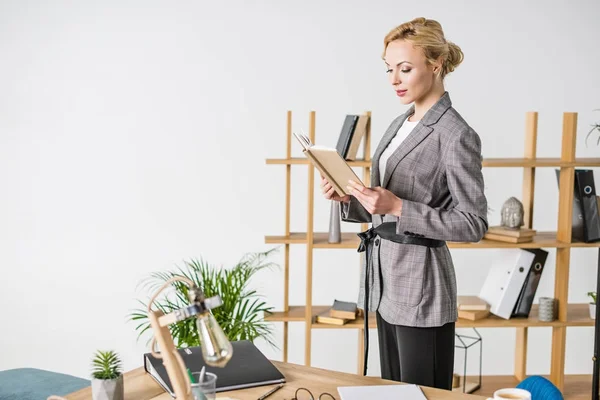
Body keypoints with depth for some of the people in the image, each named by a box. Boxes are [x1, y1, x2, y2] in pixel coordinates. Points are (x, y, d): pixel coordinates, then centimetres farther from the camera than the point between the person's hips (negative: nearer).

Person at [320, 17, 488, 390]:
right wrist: (349, 199, -3)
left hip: (420, 281, -8)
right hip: (385, 276, 8)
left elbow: (474, 224, -17)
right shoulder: (400, 124, 11)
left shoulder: (456, 135, -15)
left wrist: (397, 207, -24)